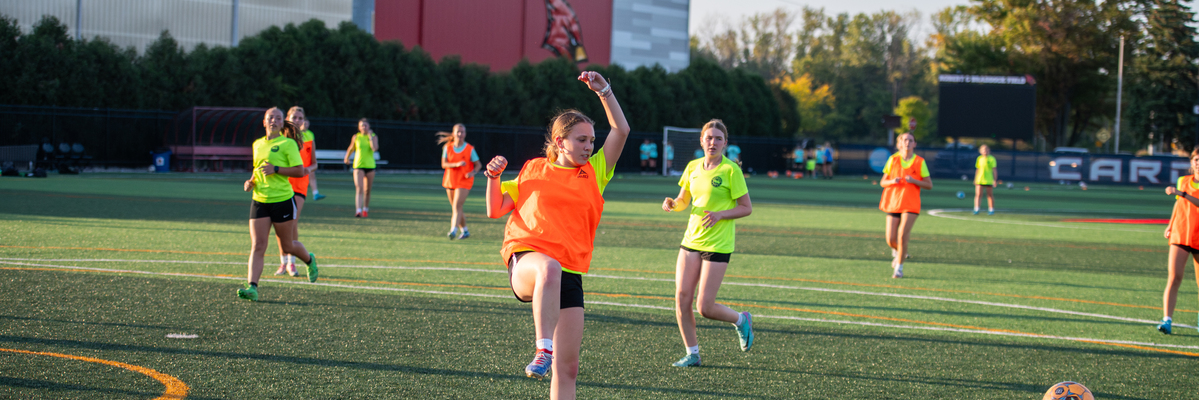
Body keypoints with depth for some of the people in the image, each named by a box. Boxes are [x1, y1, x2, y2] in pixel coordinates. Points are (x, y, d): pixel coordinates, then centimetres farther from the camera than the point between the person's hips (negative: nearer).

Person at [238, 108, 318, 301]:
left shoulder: (288, 143, -5)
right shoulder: (257, 144, 12)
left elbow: (299, 171, -10)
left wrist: (276, 169, -20)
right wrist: (251, 181, 7)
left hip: (282, 200, -4)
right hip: (259, 201, 4)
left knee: (287, 246, 10)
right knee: (257, 246, -9)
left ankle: (309, 260, 42)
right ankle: (252, 287, -17)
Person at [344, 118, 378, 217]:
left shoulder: (374, 136, 1)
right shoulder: (356, 137, 1)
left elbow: (375, 148, -16)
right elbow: (351, 148, 17)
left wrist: (370, 136, -14)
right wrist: (346, 158, 25)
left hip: (370, 165, 2)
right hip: (358, 165, -2)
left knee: (367, 190, 10)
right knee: (359, 189, -16)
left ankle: (365, 209, 29)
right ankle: (358, 210, -25)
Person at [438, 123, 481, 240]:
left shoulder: (470, 149, -5)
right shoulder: (447, 147, 1)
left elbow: (478, 165, 1)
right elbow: (444, 164, -6)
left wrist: (473, 172, -20)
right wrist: (457, 164, -22)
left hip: (464, 181, -4)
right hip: (450, 180, 4)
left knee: (457, 206, -18)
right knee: (455, 208, 12)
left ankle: (453, 230, -26)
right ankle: (464, 231, 28)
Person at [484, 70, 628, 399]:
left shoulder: (594, 172, 17)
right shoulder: (533, 170, 14)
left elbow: (621, 130, 9)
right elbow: (495, 210, 14)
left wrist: (603, 91, 3)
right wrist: (494, 177, -2)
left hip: (569, 273, 3)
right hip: (526, 260, -3)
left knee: (567, 367, 0)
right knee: (549, 267, -43)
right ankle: (543, 350, -48)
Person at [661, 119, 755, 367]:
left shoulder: (730, 170, -9)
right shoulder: (693, 167, 8)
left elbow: (746, 208, -6)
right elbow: (684, 201, 19)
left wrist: (720, 214, -20)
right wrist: (672, 204, -3)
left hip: (718, 244, -5)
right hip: (691, 241, 5)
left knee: (705, 307, -7)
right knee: (682, 298, -3)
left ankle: (740, 321, 23)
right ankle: (692, 354, 12)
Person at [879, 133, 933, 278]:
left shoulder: (920, 162, -1)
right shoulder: (893, 160, 3)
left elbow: (929, 185, 1)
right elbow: (882, 183, 8)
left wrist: (914, 181, -16)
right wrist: (892, 181, -15)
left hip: (911, 205, -2)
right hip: (893, 203, 2)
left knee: (902, 236, -16)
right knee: (891, 240, -2)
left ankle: (899, 267, 0)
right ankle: (898, 252, 33)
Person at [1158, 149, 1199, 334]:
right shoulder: (1183, 181, 9)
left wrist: (1182, 193, -30)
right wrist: (1171, 225, 19)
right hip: (1180, 237, 2)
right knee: (1174, 278, -13)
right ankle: (1167, 320, -18)